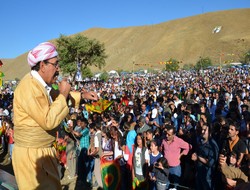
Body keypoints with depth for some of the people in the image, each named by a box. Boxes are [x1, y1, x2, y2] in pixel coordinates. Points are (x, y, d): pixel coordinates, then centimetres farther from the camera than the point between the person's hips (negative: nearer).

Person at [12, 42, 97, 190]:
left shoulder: (43, 84, 5)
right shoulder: (29, 87, -24)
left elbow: (58, 96, 24)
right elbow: (49, 121, -28)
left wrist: (83, 95, 13)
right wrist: (63, 94, -19)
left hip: (45, 150, 9)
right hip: (31, 155, -9)